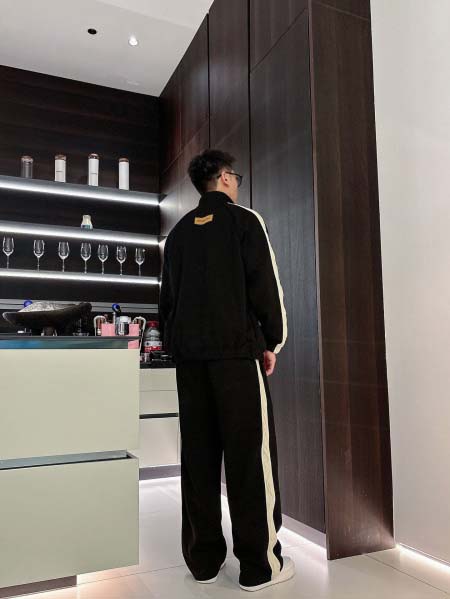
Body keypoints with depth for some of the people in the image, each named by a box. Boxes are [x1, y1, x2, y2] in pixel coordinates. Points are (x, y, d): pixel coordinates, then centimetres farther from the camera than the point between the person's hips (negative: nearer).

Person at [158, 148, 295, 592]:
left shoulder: (179, 231, 16)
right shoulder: (244, 220, 0)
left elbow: (167, 295, 15)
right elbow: (265, 285, -6)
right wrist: (273, 342, 1)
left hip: (188, 353, 6)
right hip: (236, 348, -5)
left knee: (198, 454, 9)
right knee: (250, 453, 0)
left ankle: (203, 559, 17)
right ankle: (259, 565, 7)